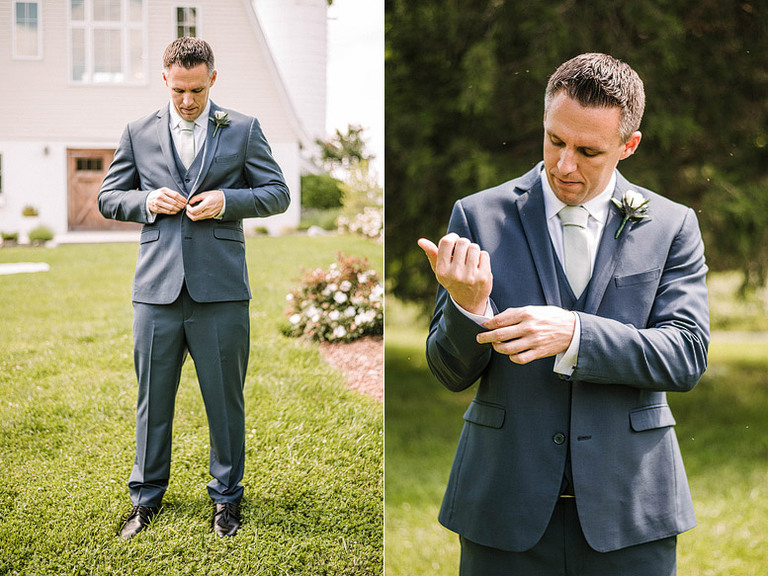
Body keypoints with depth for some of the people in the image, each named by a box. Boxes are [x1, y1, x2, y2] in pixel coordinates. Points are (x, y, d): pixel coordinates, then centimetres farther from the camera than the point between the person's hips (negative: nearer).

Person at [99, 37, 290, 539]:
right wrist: (147, 201, -6)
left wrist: (226, 201, -11)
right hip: (157, 288, 2)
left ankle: (227, 497, 22)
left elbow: (278, 193, 5)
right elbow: (109, 198, 15)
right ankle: (146, 498, 24)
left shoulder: (244, 130, 6)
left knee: (225, 397, 6)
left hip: (220, 289, -1)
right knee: (153, 397, 9)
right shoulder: (139, 133, 10)